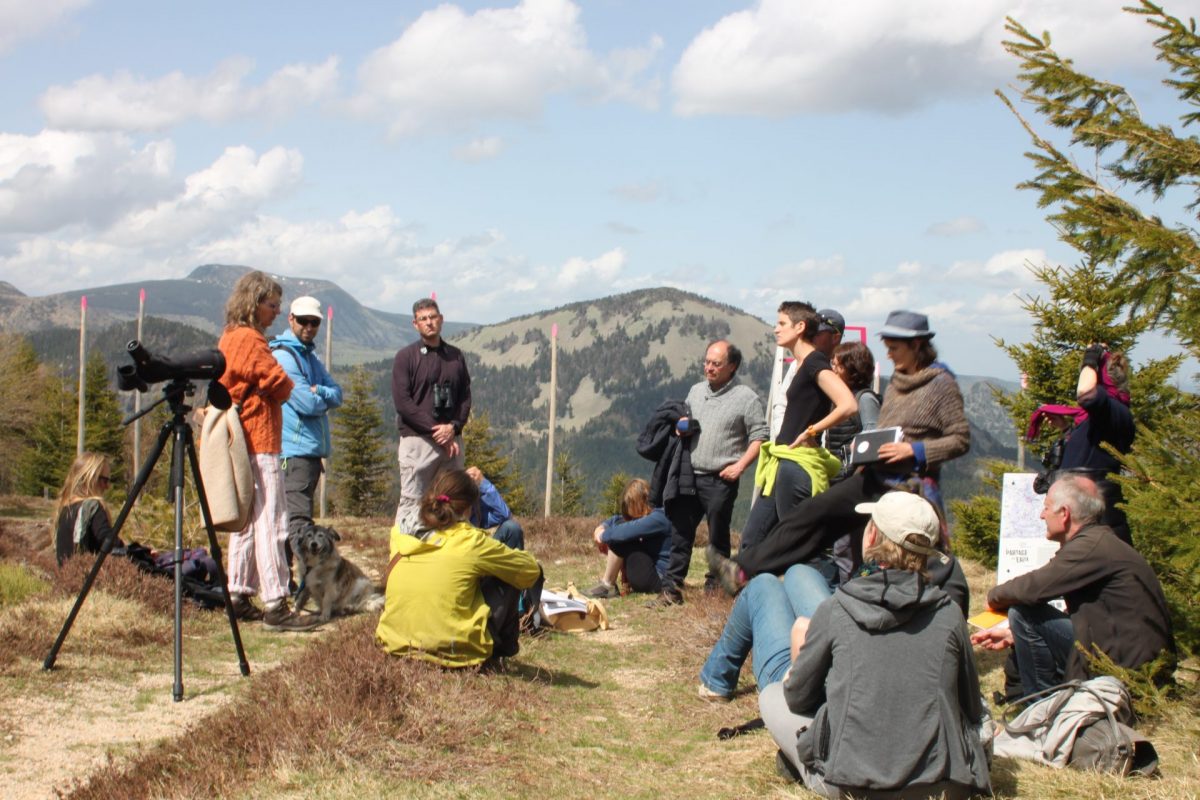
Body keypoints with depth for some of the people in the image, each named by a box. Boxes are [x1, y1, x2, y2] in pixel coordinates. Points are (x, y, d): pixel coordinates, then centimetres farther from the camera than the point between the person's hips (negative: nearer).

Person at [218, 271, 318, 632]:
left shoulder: (230, 337, 17)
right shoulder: (250, 339, -14)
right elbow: (279, 385, -14)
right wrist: (286, 386, 7)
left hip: (240, 442, 10)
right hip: (258, 442, -10)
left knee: (246, 520, 14)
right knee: (270, 523, -10)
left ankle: (239, 597, 18)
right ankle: (275, 606, -12)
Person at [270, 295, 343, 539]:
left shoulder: (311, 357, 18)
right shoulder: (283, 356, -11)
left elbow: (337, 395, 7)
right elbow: (307, 404, -19)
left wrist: (317, 391, -13)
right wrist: (324, 400, 2)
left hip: (312, 449, 10)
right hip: (296, 451, -10)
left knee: (293, 518, 12)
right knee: (299, 519, -16)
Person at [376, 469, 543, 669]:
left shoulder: (400, 535, 1)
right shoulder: (471, 542, -10)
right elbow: (531, 570, 4)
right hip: (453, 652, -5)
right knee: (505, 578, 14)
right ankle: (501, 650, 26)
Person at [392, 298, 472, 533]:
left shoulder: (456, 355, 14)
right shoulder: (406, 356, 1)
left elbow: (465, 397, 11)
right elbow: (402, 401, -7)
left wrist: (453, 427, -7)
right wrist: (435, 429, -13)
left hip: (451, 440, 4)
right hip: (417, 440, -4)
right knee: (412, 503, -6)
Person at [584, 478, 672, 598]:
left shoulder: (658, 518, -18)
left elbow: (627, 530, -28)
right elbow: (617, 520, 20)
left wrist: (603, 535, -10)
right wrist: (601, 527, -1)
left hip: (657, 578, -10)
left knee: (617, 538, -15)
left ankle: (607, 586, -4)